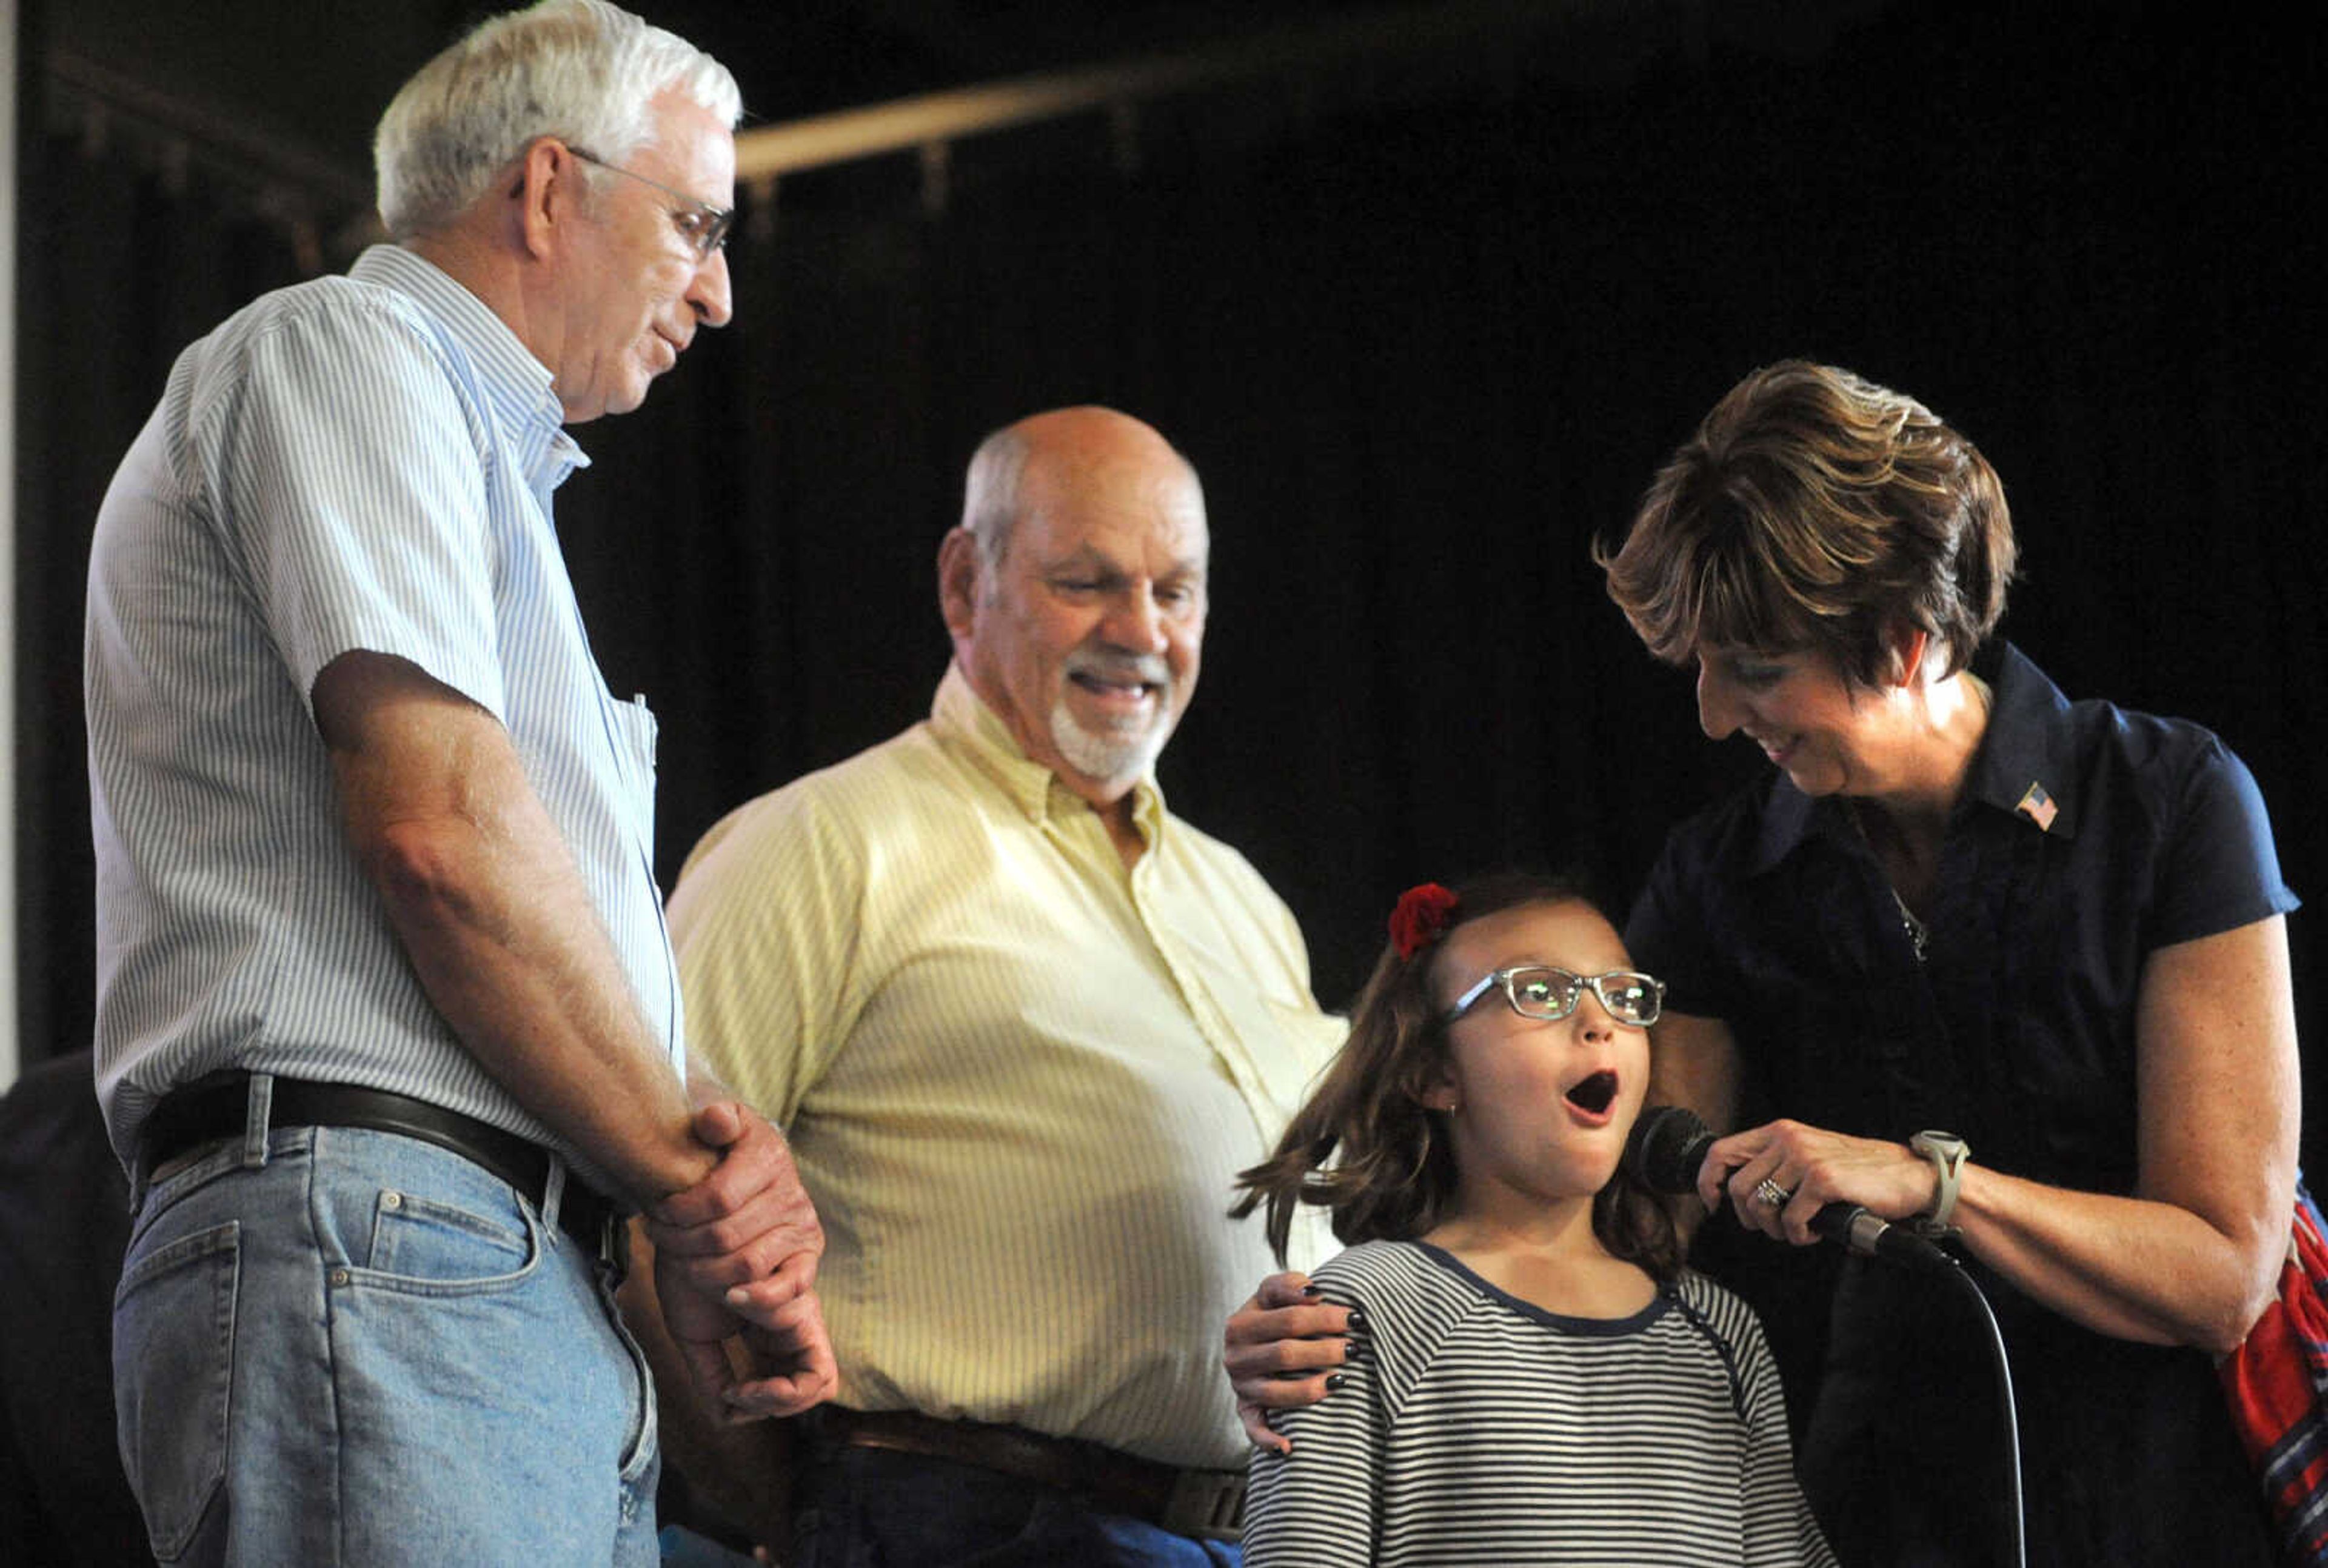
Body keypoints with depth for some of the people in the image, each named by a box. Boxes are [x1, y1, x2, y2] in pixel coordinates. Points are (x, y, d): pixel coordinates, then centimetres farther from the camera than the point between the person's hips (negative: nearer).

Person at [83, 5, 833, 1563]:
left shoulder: (489, 463, 31)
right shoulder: (341, 348, 2)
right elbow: (441, 823, -12)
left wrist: (706, 1150, 1)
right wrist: (695, 1183, -4)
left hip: (542, 1303, 10)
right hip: (377, 1256, -9)